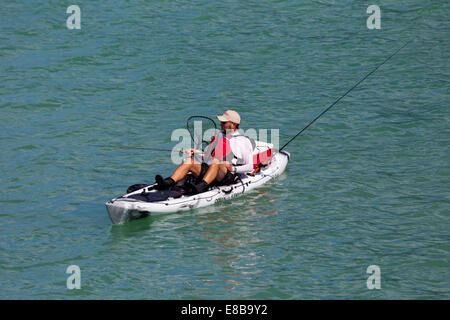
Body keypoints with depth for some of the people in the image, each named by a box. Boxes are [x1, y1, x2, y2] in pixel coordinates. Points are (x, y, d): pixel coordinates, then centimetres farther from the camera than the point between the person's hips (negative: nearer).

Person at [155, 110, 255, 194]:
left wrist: (233, 169, -12)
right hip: (207, 170, 6)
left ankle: (201, 187, -59)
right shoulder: (218, 136, 27)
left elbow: (250, 167, -1)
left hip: (227, 175, -6)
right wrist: (196, 152, 15)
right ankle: (168, 183, -38)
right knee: (189, 161, -16)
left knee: (216, 161, -37)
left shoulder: (243, 141, 5)